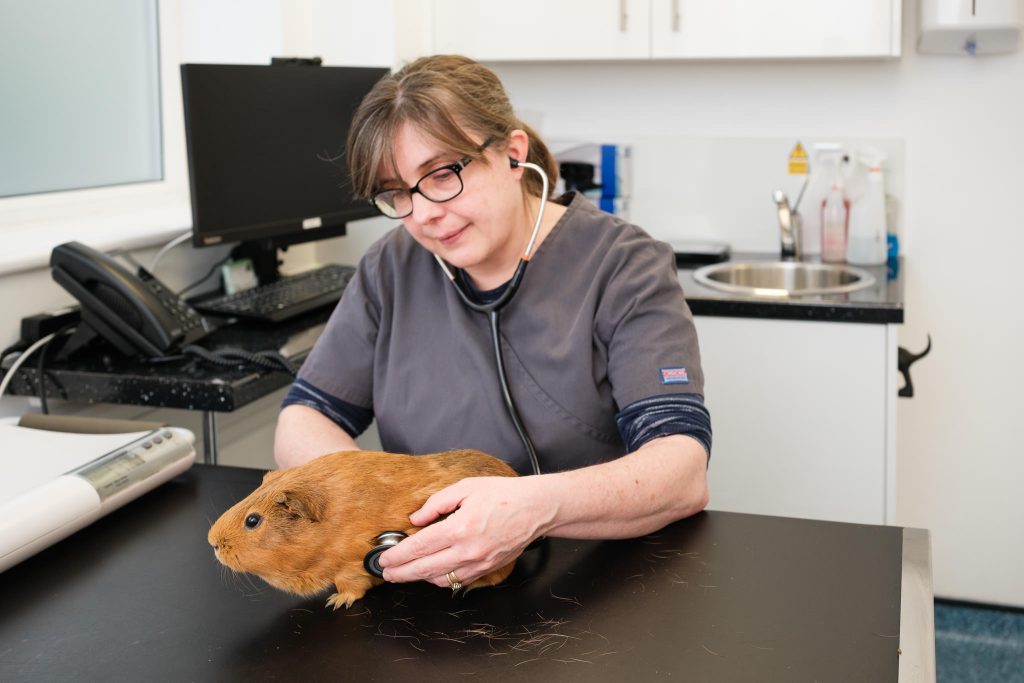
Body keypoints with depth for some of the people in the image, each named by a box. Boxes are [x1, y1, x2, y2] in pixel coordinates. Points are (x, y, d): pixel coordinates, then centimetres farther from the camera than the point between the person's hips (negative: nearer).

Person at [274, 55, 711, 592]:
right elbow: (300, 425, 3)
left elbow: (683, 474, -18)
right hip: (417, 588, 5)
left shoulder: (625, 269, -7)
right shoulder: (391, 270, 6)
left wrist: (536, 506, -38)